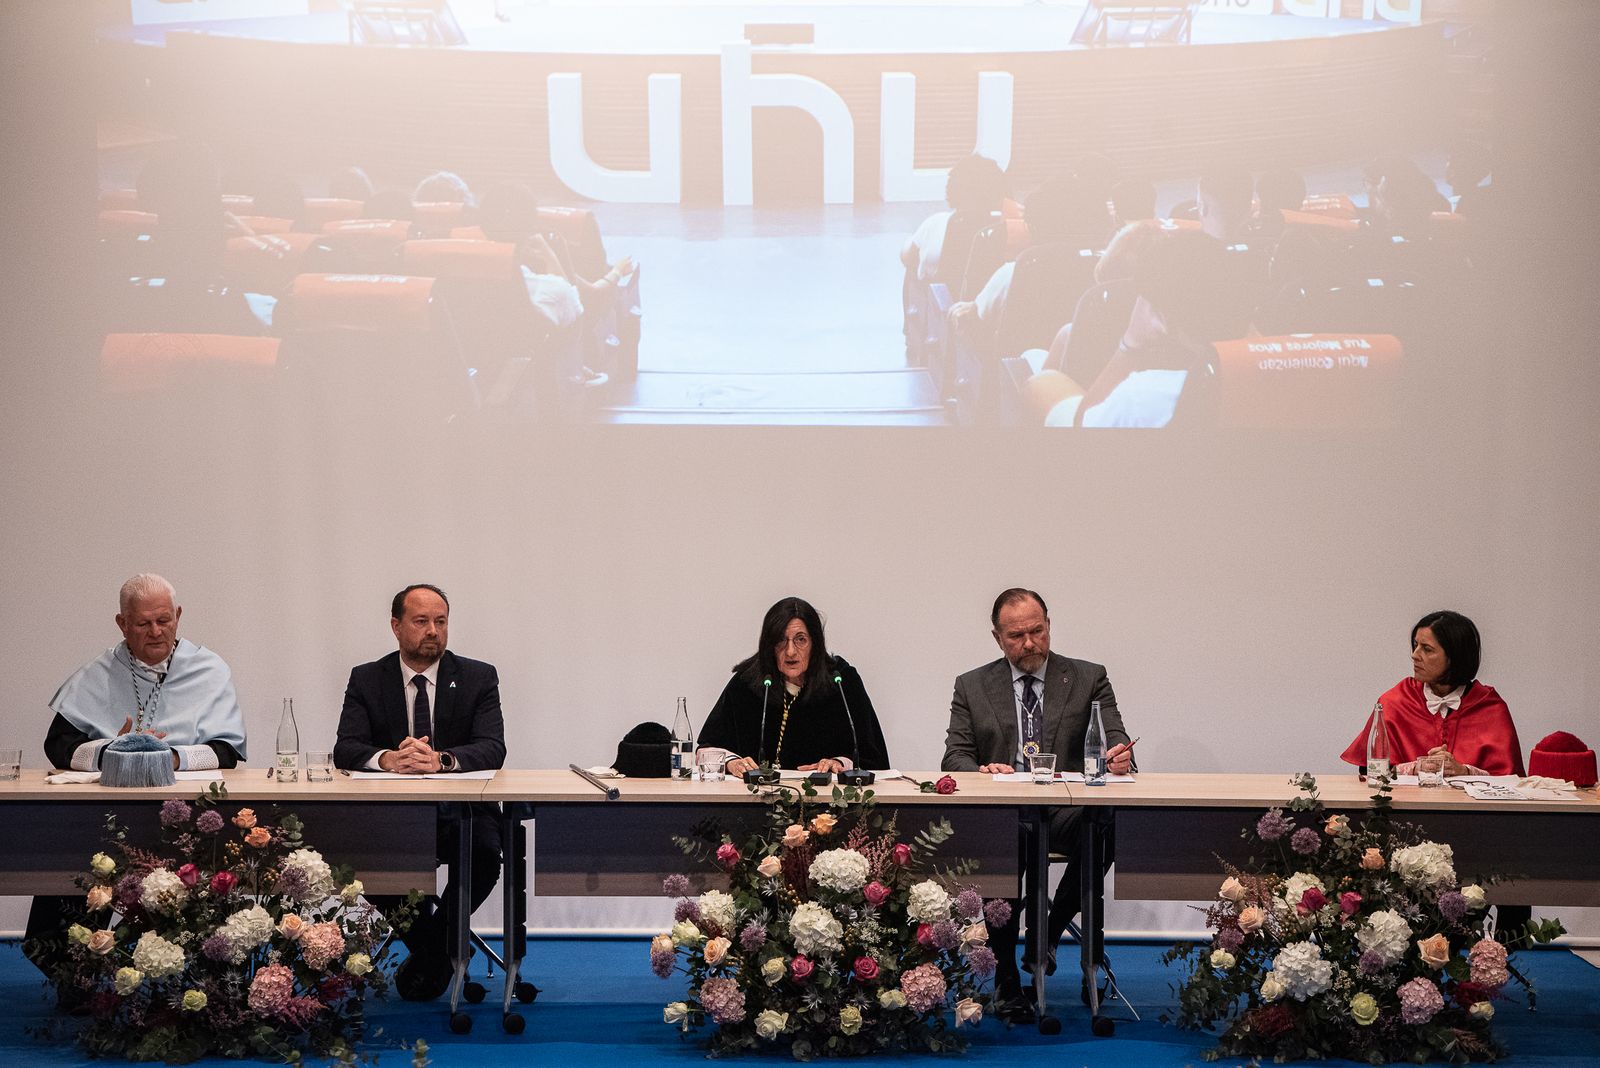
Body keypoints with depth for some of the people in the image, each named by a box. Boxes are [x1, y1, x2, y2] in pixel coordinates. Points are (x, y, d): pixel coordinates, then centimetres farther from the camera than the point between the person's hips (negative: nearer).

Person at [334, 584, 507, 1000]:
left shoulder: (478, 677, 6)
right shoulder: (367, 680, 9)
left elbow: (492, 748, -8)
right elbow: (346, 749, -5)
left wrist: (441, 760, -29)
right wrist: (388, 759, -28)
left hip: (461, 812, -1)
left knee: (485, 851, -33)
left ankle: (432, 947, -7)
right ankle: (432, 944, -4)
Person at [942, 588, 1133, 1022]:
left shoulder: (1088, 678, 13)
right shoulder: (972, 687, 15)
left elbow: (1115, 743, 2)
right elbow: (954, 757, 8)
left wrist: (1120, 757, -23)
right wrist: (981, 770, -16)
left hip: (1065, 812, 0)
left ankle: (1049, 932, -12)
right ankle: (1006, 980, -23)